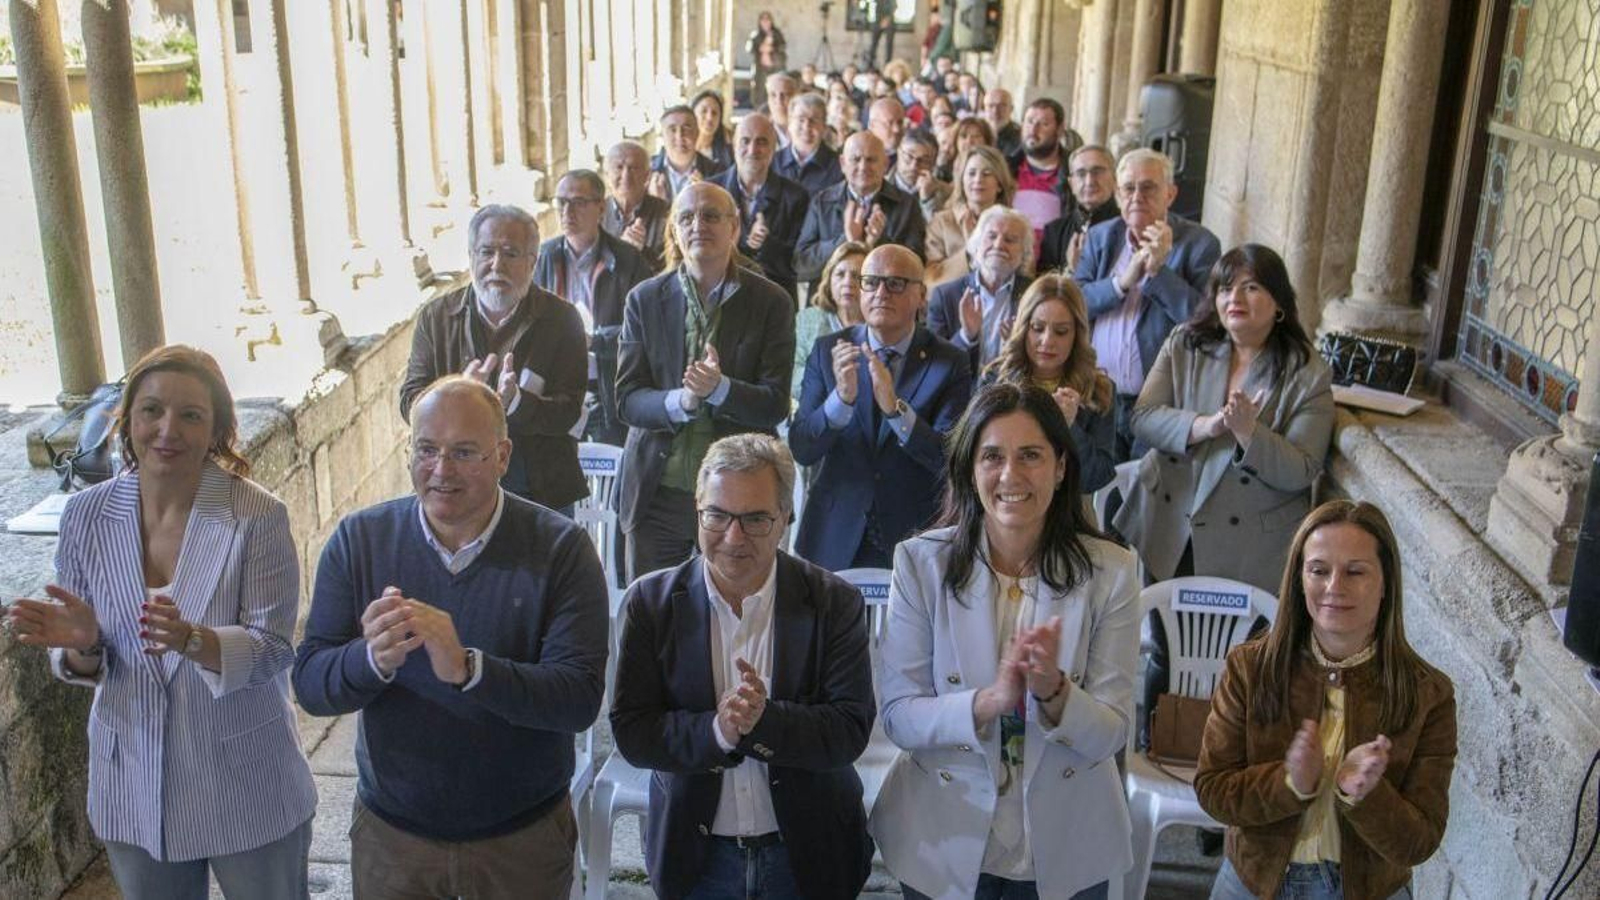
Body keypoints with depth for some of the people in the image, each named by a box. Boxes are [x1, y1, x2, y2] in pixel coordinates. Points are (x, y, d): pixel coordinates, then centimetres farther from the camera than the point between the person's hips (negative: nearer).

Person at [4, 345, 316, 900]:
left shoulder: (258, 516, -17)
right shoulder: (87, 515, -6)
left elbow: (272, 650, -16)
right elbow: (80, 663, 2)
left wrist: (190, 639, -34)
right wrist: (80, 645, -21)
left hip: (245, 788, -3)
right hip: (135, 787, 3)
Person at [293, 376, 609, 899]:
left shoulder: (561, 548, -15)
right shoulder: (358, 539, -7)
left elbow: (580, 698, -21)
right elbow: (310, 684, -8)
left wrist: (467, 668, -37)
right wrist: (373, 659, -31)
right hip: (390, 834, 2)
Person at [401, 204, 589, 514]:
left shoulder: (560, 318, -4)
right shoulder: (436, 316, 1)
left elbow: (569, 413, -10)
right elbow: (410, 404, -4)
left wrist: (516, 402, -30)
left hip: (543, 492, -1)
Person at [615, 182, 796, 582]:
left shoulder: (771, 303, -2)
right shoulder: (644, 300, 3)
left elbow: (775, 406, -7)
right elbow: (627, 399, -2)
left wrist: (719, 388, -26)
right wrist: (680, 401, -22)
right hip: (657, 494, 1)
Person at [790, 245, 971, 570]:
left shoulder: (950, 363, -7)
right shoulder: (828, 350, -2)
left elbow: (952, 461, -16)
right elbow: (801, 450, -8)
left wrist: (895, 407, -30)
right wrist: (841, 397, -27)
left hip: (913, 541, -1)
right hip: (834, 540, 1)